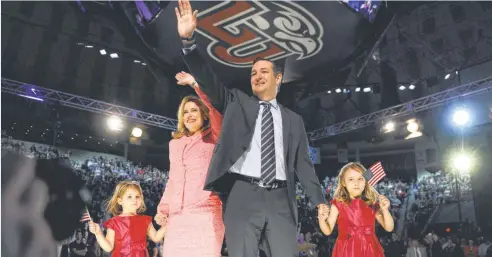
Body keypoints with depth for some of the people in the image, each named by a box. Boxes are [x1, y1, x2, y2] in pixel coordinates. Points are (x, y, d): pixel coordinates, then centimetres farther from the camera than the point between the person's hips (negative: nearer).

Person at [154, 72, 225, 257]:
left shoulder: (212, 139, 9)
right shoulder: (175, 143, 22)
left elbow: (216, 108, -8)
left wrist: (195, 84, -8)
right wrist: (163, 208, 16)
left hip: (205, 213, -4)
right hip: (177, 216, 4)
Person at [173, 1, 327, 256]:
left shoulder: (293, 119, 18)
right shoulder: (237, 102, 15)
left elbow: (303, 164, 14)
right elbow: (207, 80, 3)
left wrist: (320, 202, 3)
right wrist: (188, 39, -10)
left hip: (280, 200, 2)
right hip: (244, 196, -1)